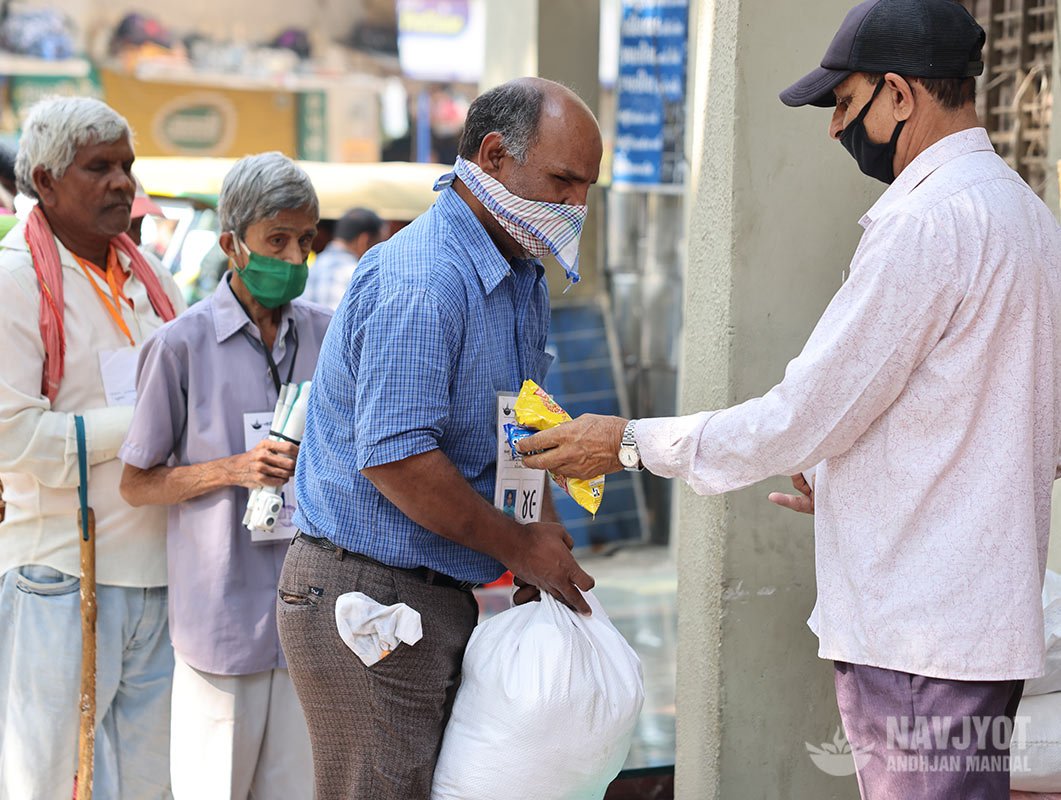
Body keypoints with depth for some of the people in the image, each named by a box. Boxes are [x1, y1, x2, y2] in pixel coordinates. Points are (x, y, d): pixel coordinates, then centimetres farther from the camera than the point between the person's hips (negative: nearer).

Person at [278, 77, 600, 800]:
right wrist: (519, 546, -15)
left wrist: (547, 533, 6)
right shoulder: (422, 282, -21)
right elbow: (393, 457, -27)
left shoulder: (524, 281, 14)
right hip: (368, 597, -10)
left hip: (448, 597, 10)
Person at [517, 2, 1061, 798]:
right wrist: (859, 482, 21)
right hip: (987, 618, 10)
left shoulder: (927, 223, -18)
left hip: (915, 640, -10)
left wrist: (631, 442, -6)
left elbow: (806, 417, -17)